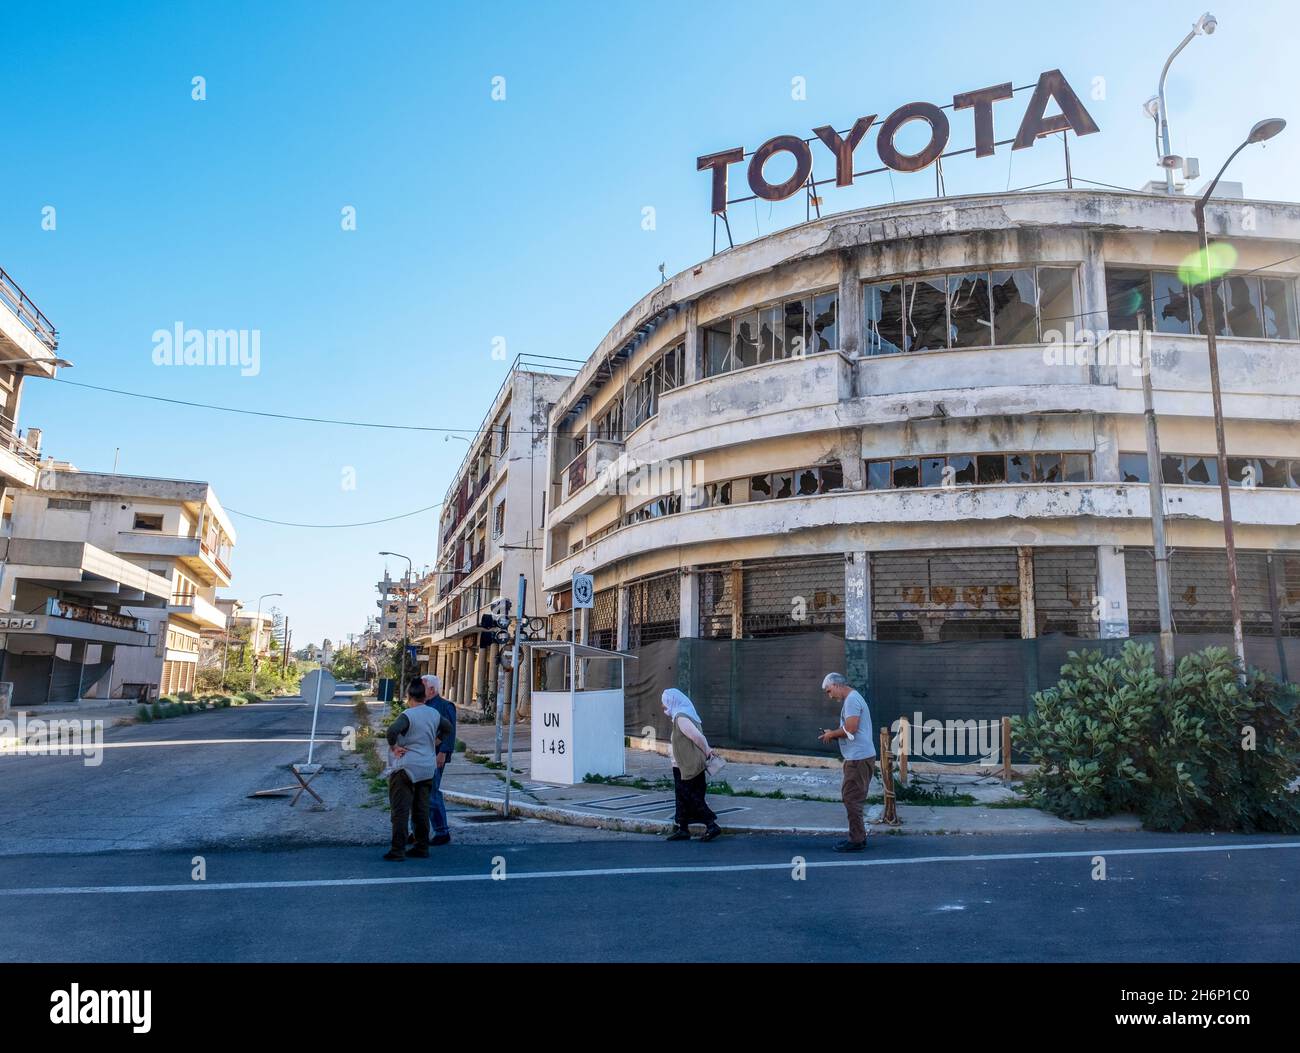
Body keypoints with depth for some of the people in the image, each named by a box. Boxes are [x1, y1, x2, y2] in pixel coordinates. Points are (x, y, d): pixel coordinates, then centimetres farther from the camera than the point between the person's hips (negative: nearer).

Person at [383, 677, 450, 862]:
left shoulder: (408, 715, -15)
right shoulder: (434, 714, 6)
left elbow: (392, 730, -32)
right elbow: (448, 728, 19)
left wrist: (393, 747, -18)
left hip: (406, 768, -6)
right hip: (428, 768, 6)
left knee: (400, 811, -1)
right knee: (422, 810, 13)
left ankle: (398, 851, -1)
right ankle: (422, 848, 17)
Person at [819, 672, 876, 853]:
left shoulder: (852, 699, -15)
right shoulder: (851, 699, 18)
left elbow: (850, 729, -22)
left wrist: (832, 734, -7)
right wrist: (833, 734, 7)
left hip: (859, 758, -10)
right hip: (858, 757, 10)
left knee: (851, 798, -6)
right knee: (852, 798, 16)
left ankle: (856, 841, 0)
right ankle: (858, 836, 23)